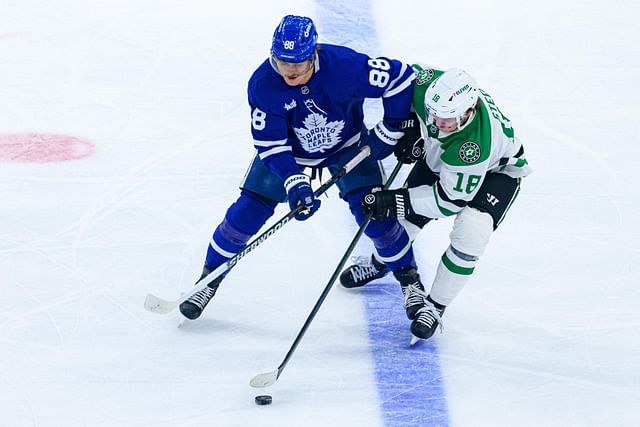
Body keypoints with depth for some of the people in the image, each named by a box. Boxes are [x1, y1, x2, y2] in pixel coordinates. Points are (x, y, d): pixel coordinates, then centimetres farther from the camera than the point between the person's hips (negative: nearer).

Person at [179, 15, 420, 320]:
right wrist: (294, 183, -35)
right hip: (287, 149, 1)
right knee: (248, 211, -6)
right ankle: (210, 279, 13)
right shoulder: (262, 85, -29)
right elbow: (270, 145, -23)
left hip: (346, 145, -1)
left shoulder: (344, 65, -36)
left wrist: (390, 133, -18)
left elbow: (400, 77, -24)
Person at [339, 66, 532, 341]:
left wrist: (396, 201, -34)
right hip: (439, 157, 6)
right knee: (405, 215, 10)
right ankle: (382, 261, 45)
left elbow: (451, 199, -34)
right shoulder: (427, 85, -34)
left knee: (471, 233, -27)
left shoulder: (476, 143, -46)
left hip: (496, 171, -6)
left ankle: (435, 305, -9)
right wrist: (410, 127, -15)